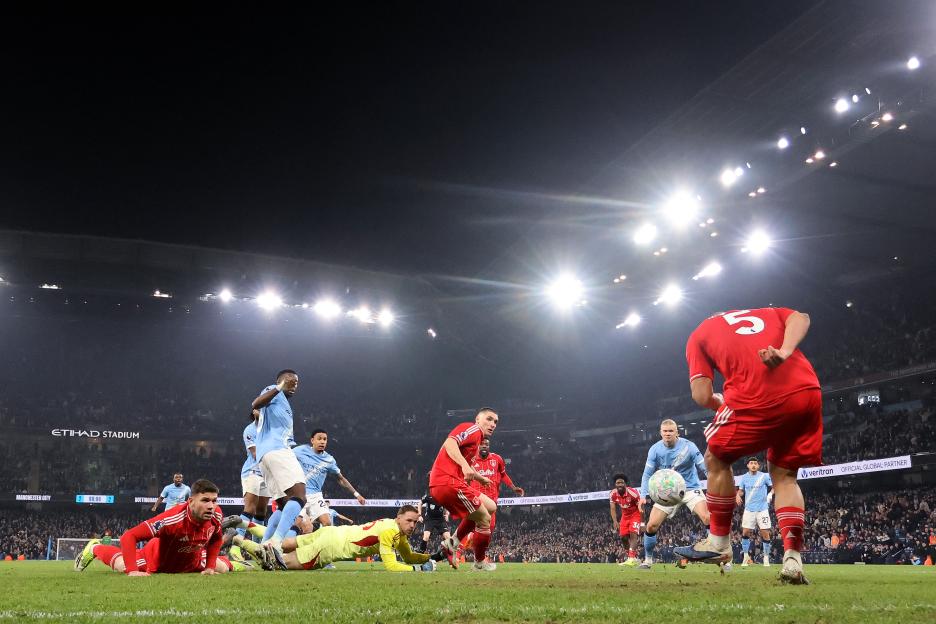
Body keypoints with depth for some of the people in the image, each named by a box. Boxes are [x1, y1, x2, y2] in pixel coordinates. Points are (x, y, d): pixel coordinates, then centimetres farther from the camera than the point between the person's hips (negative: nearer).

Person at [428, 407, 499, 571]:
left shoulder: (476, 438, 26)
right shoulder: (473, 429, -4)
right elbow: (449, 443, -23)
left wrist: (480, 478, 51)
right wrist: (465, 465, -35)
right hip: (447, 482, -10)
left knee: (491, 507, 17)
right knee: (484, 519, -2)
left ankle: (452, 543, 14)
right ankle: (480, 562, 17)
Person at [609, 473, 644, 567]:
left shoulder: (632, 493, -30)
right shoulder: (613, 494, -14)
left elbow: (641, 508, -22)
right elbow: (613, 508, -5)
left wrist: (642, 523, -20)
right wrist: (615, 521, -18)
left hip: (635, 515, -6)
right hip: (625, 516, 6)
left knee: (633, 534, -22)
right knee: (623, 537, 5)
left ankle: (632, 559, -29)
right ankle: (634, 557, 20)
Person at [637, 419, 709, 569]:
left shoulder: (688, 446, -16)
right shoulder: (655, 450, -9)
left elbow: (705, 468, -11)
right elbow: (647, 475, -2)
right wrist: (644, 496, -13)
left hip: (690, 488, -2)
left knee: (708, 519, -25)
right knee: (651, 526, -5)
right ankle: (648, 560, 16)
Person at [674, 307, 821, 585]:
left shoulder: (699, 335, 22)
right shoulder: (766, 312, 32)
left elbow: (702, 396, 9)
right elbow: (800, 318, 8)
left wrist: (722, 405, 29)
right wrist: (784, 352, -6)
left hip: (758, 397, -4)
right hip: (808, 391, 4)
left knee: (717, 459, 19)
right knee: (784, 475, 19)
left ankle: (718, 541, 25)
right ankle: (793, 559, 8)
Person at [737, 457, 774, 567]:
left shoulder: (764, 476, -4)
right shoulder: (744, 477, 4)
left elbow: (774, 487, 5)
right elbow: (741, 490, 15)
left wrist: (770, 494, -15)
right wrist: (738, 495, -7)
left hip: (762, 509, -2)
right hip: (749, 509, 2)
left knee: (765, 534, -2)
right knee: (745, 533, -2)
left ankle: (766, 557, 11)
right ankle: (746, 557, 10)